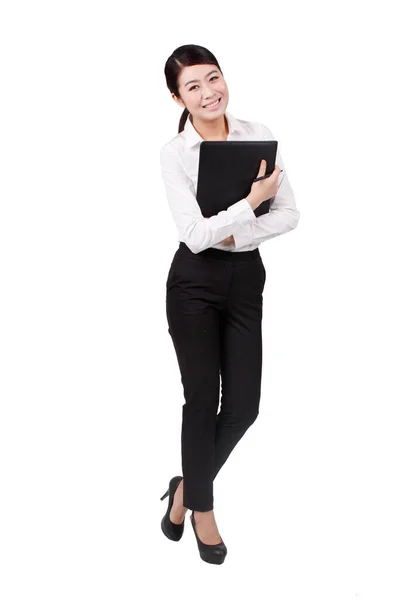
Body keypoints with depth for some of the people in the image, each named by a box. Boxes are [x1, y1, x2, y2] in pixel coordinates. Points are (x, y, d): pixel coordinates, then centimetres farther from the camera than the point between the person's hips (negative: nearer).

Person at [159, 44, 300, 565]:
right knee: (203, 399, 4)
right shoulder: (175, 153, -9)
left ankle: (188, 485, 30)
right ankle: (202, 509, 26)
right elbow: (195, 235, -17)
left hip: (246, 279, 4)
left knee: (243, 405, 4)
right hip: (196, 282, -3)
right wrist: (251, 202, -18)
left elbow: (289, 214, -2)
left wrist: (235, 234, -14)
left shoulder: (259, 136, 0)